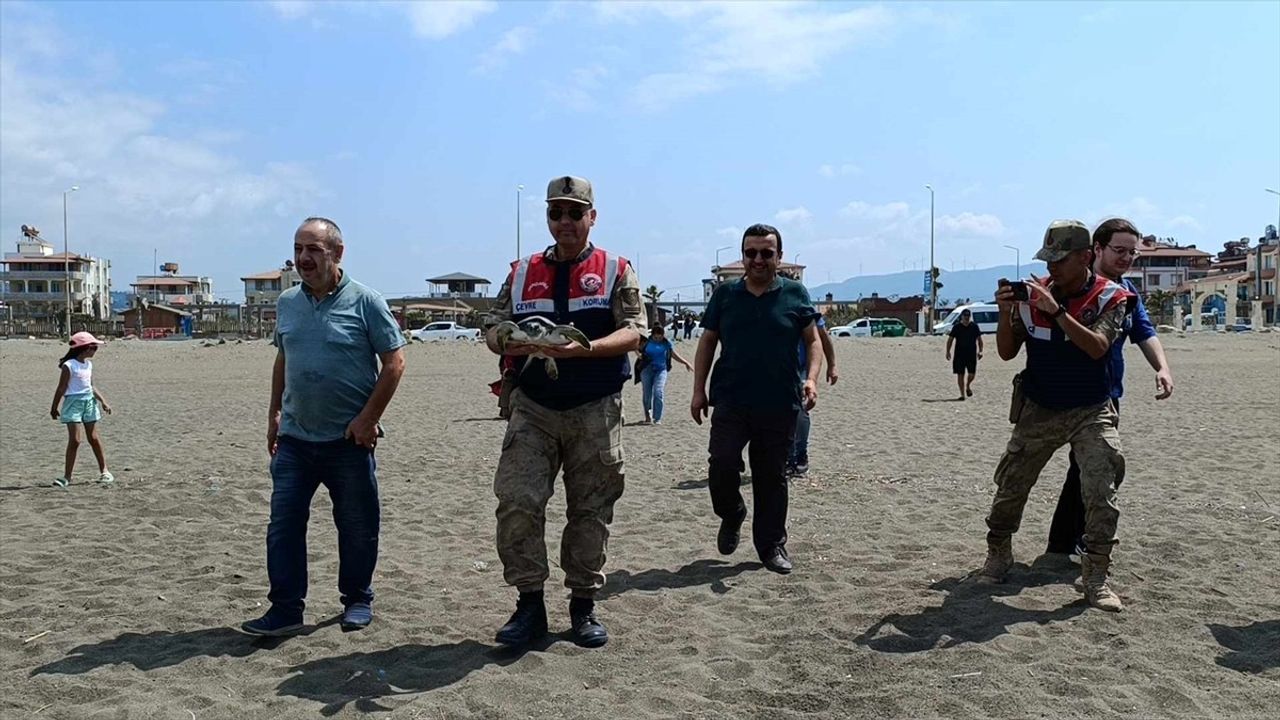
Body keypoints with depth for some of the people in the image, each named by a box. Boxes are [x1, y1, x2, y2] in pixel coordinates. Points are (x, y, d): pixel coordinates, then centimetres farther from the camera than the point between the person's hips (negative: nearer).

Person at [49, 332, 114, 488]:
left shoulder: (89, 364, 9)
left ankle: (104, 471, 14)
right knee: (74, 440, -8)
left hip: (89, 402, 6)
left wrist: (103, 401, 7)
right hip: (74, 402, -6)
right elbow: (61, 388, -8)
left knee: (94, 438, 8)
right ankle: (67, 476, 1)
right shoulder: (69, 366, -11)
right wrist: (54, 408, -3)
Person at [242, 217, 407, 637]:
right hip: (294, 439, 5)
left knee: (357, 525, 7)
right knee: (283, 523, 2)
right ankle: (286, 609, 10)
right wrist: (274, 413, 14)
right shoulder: (287, 303, 9)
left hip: (349, 440, -4)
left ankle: (357, 600, 24)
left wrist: (368, 418, -14)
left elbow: (394, 362, -9)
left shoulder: (364, 302, -8)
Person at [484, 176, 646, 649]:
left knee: (591, 511, 5)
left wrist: (582, 349, -23)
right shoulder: (522, 273, 12)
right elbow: (493, 330, 10)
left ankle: (584, 606, 20)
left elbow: (634, 333, -6)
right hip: (532, 407, 2)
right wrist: (508, 342, -15)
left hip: (595, 410, -1)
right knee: (516, 502, -10)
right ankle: (529, 604, 4)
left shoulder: (616, 271, 4)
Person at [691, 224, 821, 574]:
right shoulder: (725, 294, 8)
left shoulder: (795, 294, 4)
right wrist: (698, 390, 6)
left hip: (780, 405, 0)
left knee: (772, 477, 7)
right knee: (721, 465, -12)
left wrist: (811, 378, -10)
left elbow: (813, 340, 7)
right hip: (730, 401, 1)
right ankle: (731, 516, 19)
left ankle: (772, 545, 22)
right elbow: (707, 342, 12)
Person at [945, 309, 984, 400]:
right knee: (960, 374, -1)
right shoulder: (956, 327, 1)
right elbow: (950, 340, 5)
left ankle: (968, 386, 28)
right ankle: (962, 394, 7)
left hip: (972, 354, 1)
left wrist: (980, 351, 0)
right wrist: (948, 352, -4)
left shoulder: (974, 326, 5)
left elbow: (979, 339, 11)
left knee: (972, 373, -4)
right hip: (959, 354, -1)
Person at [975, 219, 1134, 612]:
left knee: (1101, 494, -11)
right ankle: (998, 557, 25)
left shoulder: (1109, 297, -9)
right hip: (1038, 410, 2)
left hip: (1090, 412, -2)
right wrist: (1006, 313, -19)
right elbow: (1006, 352, -2)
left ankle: (1095, 577, 1)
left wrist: (1056, 310, -31)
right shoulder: (1033, 293, -3)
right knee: (1010, 487, 6)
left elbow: (1097, 347, -25)